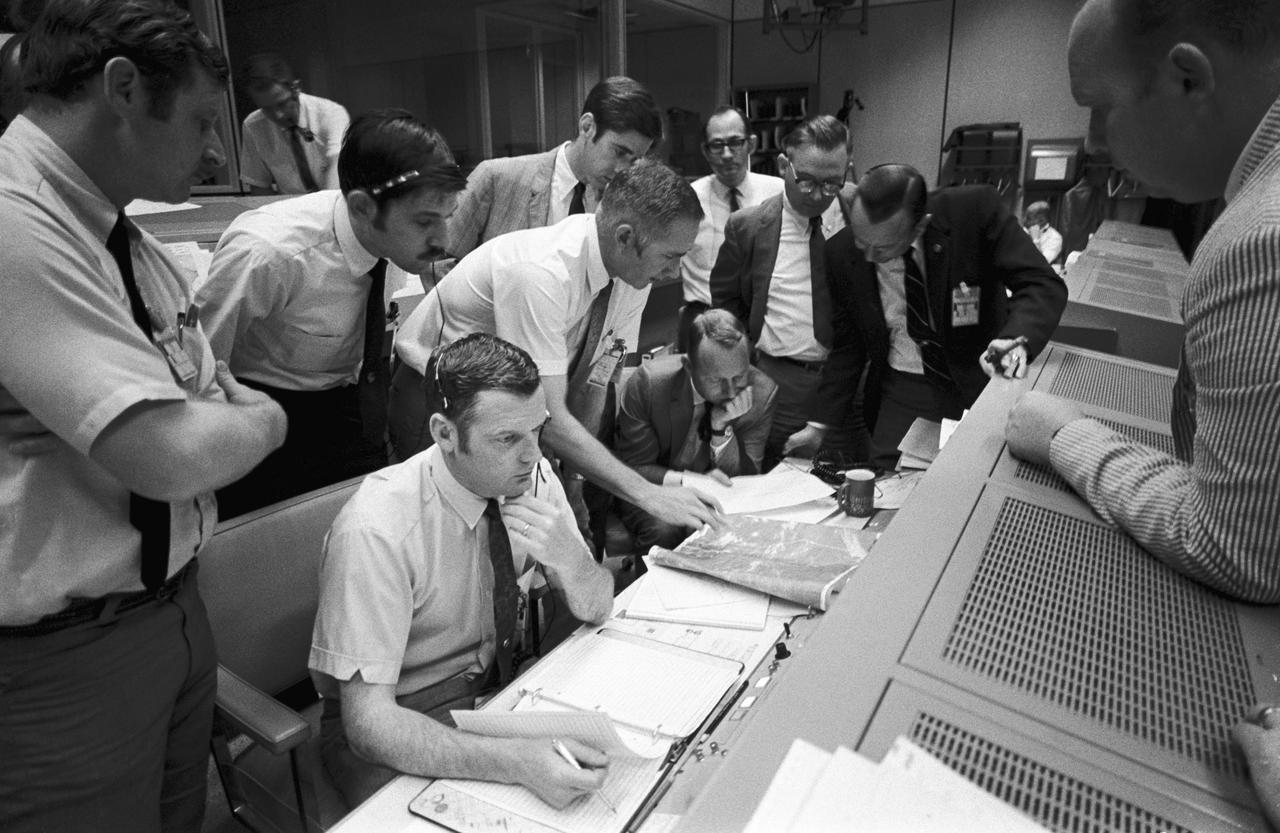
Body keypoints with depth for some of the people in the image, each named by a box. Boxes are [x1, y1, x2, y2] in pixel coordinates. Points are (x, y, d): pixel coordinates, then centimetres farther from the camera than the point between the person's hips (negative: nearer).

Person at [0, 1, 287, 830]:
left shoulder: (136, 247, 5)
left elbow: (227, 402, 11)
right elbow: (172, 454, -29)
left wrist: (228, 418, -10)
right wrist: (261, 420, -11)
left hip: (173, 603, 8)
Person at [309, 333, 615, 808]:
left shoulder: (530, 476, -12)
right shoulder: (375, 531, -29)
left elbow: (597, 609, -4)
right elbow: (369, 722, -29)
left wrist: (567, 555, -27)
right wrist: (518, 762, -42)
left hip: (496, 687, 5)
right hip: (396, 727, -4)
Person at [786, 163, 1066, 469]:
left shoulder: (975, 209, -20)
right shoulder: (842, 253, -12)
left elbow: (1043, 284, -17)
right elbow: (848, 344, -1)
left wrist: (1017, 339, -39)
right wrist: (820, 423, -1)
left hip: (983, 383, -1)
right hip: (904, 391, 1)